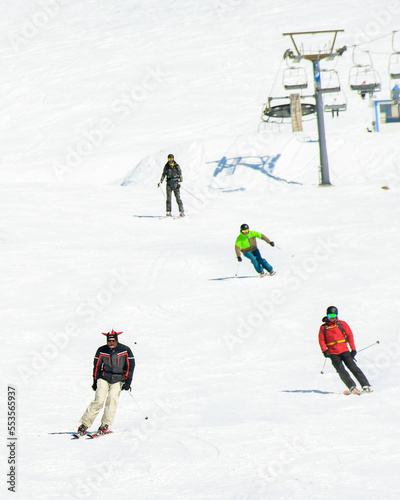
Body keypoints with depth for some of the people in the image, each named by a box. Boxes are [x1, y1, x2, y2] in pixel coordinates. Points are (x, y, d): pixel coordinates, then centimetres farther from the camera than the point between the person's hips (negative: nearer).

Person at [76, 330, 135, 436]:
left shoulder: (125, 350, -2)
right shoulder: (101, 351, -1)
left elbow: (130, 365, 4)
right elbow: (96, 366, 9)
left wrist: (128, 381, -3)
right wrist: (95, 381, 8)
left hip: (118, 380, 0)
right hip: (104, 378, 0)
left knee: (112, 398, -19)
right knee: (99, 400, -14)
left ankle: (105, 425, -15)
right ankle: (84, 424, -10)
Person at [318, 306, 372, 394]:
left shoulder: (342, 324, 7)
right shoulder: (323, 327, 9)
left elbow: (350, 336, 6)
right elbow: (321, 340, 6)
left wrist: (353, 349, 1)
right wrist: (324, 351, -10)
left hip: (344, 351, 0)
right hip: (333, 353, 0)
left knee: (353, 368, -8)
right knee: (341, 371, -15)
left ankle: (366, 386, -8)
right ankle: (352, 387, -19)